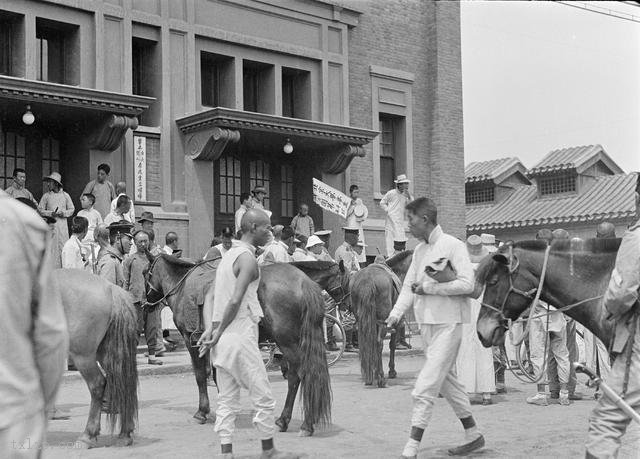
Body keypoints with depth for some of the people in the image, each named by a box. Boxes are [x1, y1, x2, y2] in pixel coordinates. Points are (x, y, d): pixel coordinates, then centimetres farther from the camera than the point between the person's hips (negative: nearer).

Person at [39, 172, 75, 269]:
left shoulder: (65, 195, 6)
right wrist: (51, 213, -10)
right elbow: (40, 210, 5)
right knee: (51, 248, -3)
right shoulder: (46, 196, 4)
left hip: (62, 225, 0)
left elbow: (72, 209, 11)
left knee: (63, 246, -2)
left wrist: (64, 213, -7)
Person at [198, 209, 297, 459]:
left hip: (222, 341, 9)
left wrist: (210, 329, 1)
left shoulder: (228, 255, 16)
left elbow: (210, 296, 12)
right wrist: (218, 333, -15)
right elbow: (235, 301, -23)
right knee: (263, 398, 4)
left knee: (227, 401, 9)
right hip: (240, 338, -9)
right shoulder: (248, 259, -13)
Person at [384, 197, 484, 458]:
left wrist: (429, 287, -18)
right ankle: (473, 435, 29)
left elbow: (467, 284, -18)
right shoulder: (419, 251, 12)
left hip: (447, 324, -8)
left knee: (425, 388, -11)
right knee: (447, 380, 16)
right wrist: (396, 313, -4)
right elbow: (409, 286, 11)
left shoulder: (452, 246, -10)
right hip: (426, 323, 8)